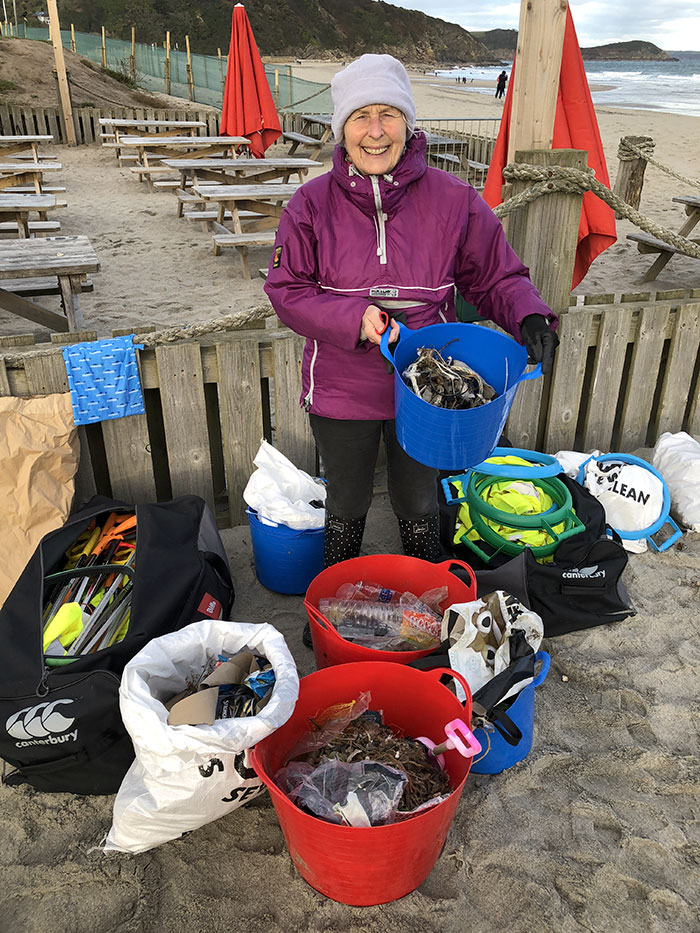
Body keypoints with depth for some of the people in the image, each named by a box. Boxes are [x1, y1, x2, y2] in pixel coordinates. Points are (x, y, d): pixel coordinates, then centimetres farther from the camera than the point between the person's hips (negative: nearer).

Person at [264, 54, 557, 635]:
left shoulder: (453, 200, -8)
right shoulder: (313, 204, -8)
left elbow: (497, 277, 0)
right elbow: (286, 289, -7)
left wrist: (529, 317, -21)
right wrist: (356, 319, -23)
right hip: (342, 390, 0)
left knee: (419, 507, 21)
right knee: (345, 509, 21)